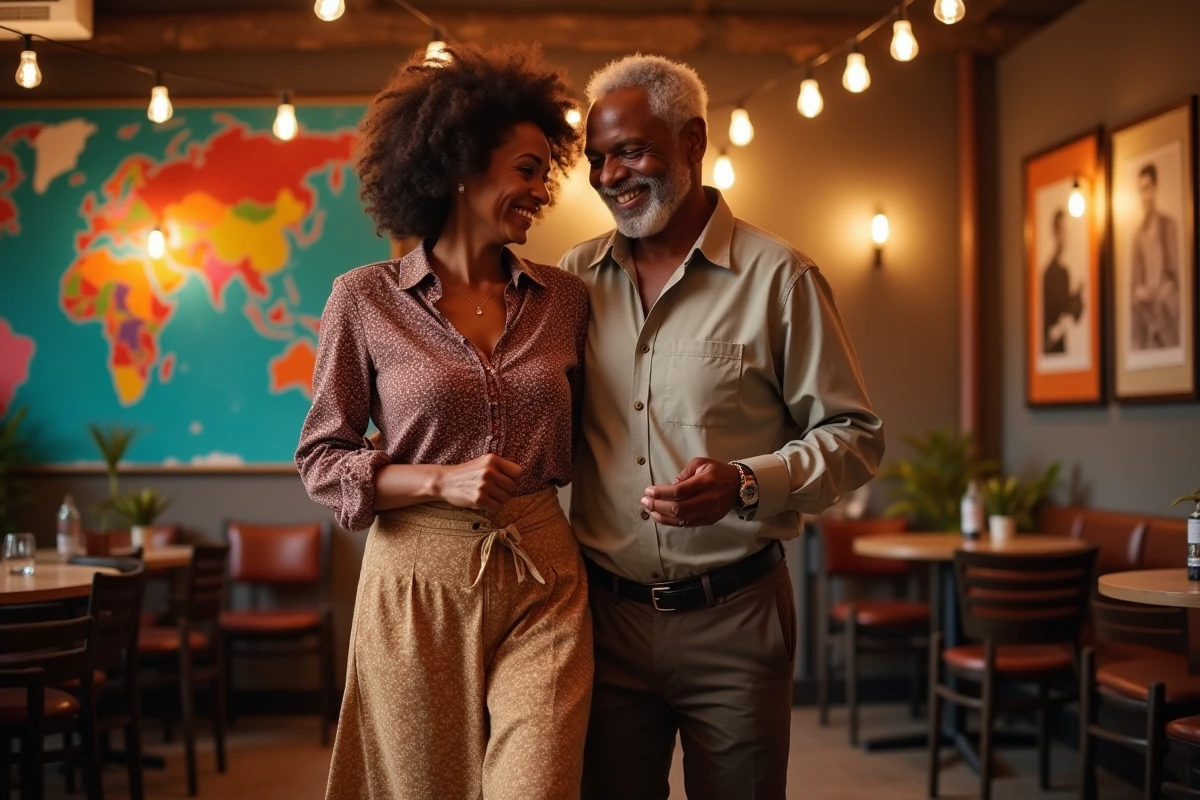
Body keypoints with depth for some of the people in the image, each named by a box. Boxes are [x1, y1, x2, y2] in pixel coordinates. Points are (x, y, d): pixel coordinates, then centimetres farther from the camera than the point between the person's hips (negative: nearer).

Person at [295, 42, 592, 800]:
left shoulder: (564, 299, 6)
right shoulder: (365, 299, -2)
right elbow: (321, 461, 0)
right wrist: (441, 481, -13)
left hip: (543, 581, 2)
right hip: (418, 583, -1)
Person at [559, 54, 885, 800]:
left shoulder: (778, 276, -6)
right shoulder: (576, 277, 5)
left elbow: (854, 436, -4)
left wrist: (747, 483, -20)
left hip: (733, 619, -2)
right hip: (606, 614, 3)